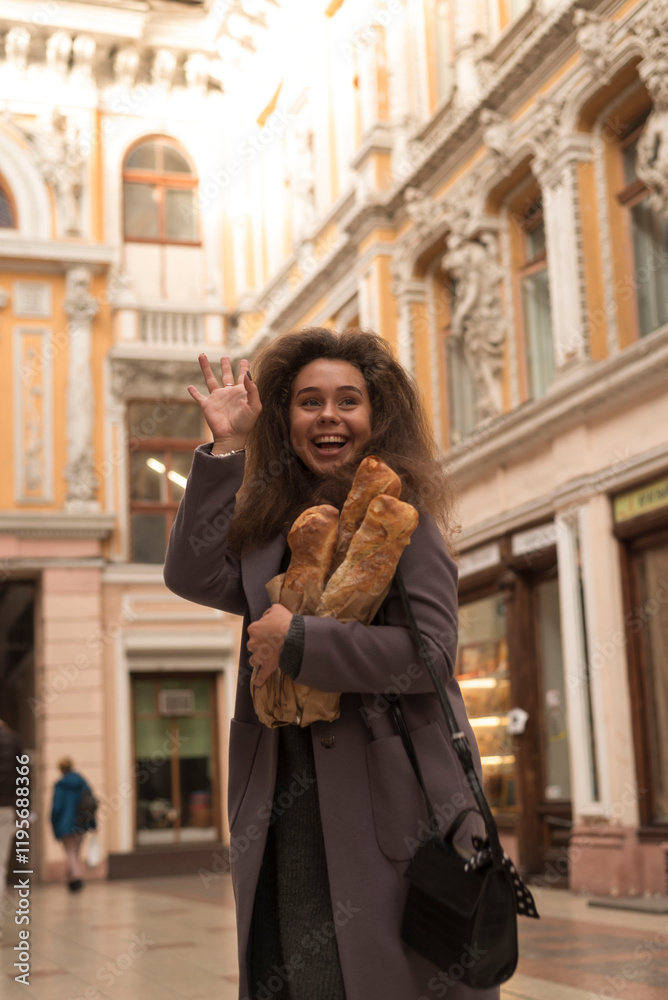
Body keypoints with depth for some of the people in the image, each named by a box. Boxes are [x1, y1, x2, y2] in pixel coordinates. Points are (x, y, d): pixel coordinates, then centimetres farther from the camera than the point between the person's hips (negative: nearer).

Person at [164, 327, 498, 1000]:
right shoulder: (271, 522, 13)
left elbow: (432, 652, -12)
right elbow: (194, 576, -3)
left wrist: (297, 640, -13)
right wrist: (226, 451, -2)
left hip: (386, 803, -4)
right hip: (284, 805, 5)